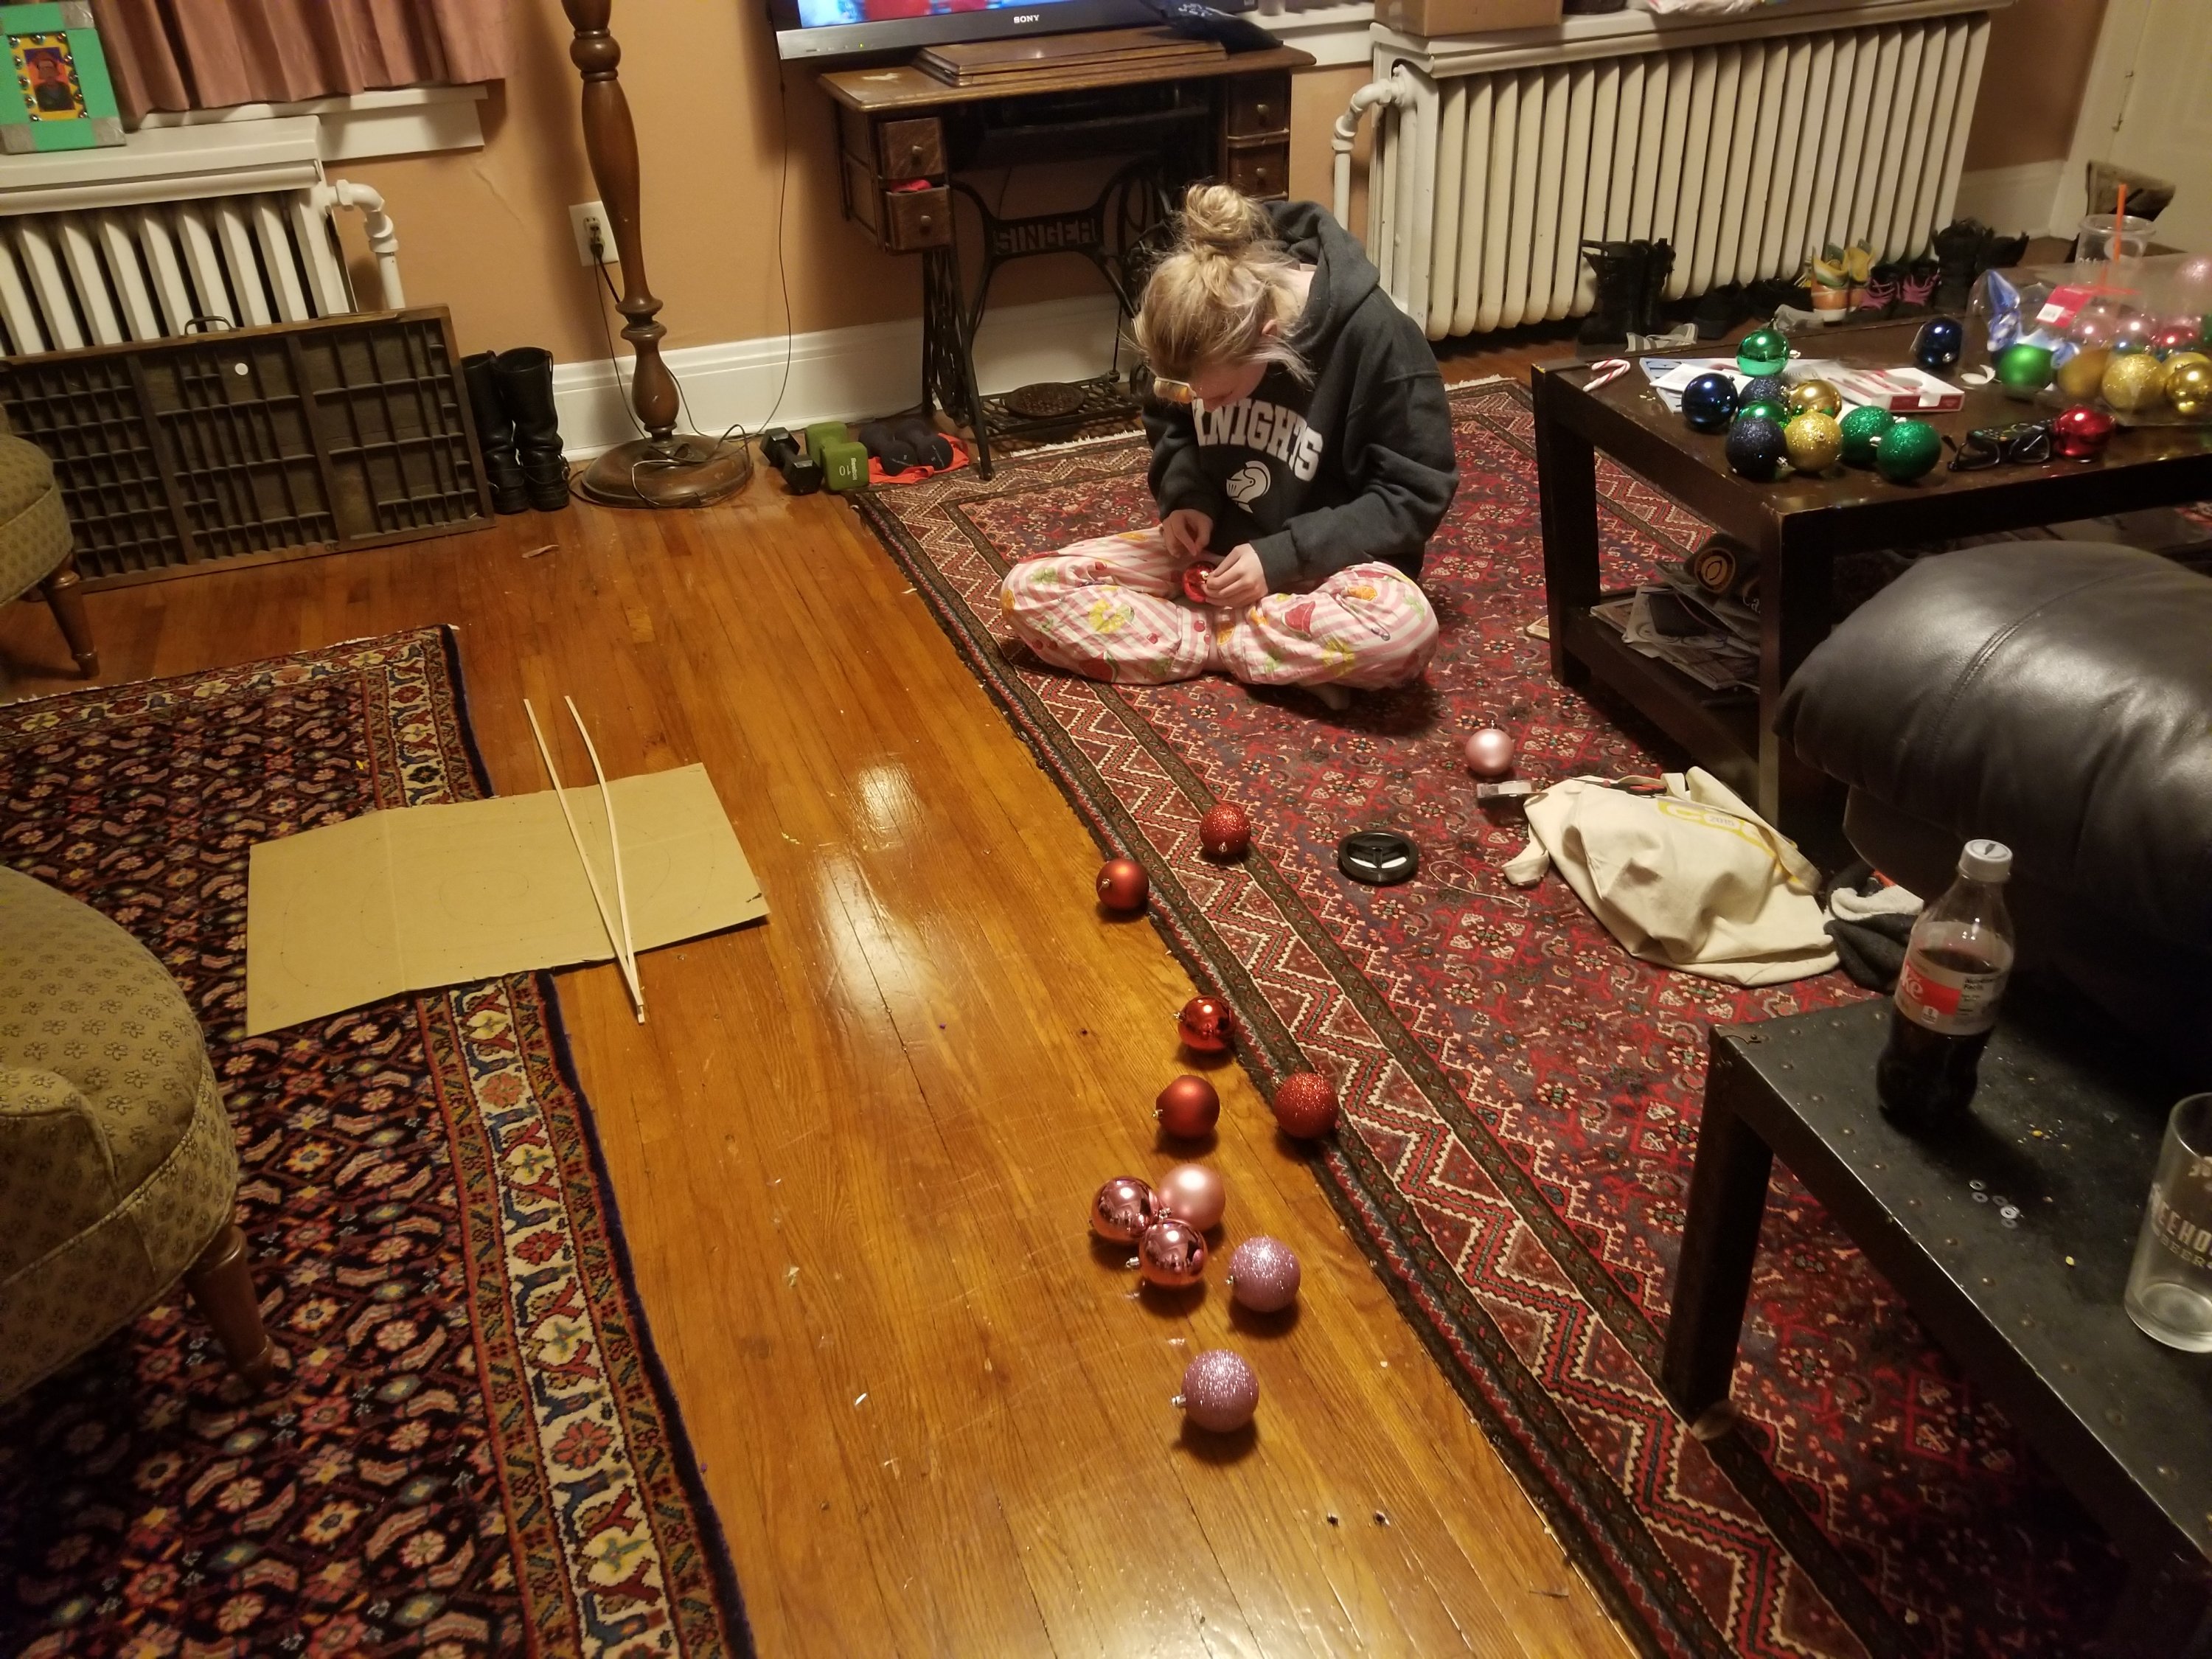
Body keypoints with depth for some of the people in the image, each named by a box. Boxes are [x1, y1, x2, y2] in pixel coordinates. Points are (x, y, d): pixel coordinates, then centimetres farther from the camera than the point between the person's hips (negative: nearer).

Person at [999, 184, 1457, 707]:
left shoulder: (1375, 336, -23)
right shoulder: (1206, 328, -9)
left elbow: (1415, 495, -16)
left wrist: (1283, 557, -24)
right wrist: (1186, 498, -10)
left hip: (1319, 561, -5)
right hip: (1212, 543, 5)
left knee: (1405, 627, -40)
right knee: (1026, 590, -14)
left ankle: (1204, 630, -15)